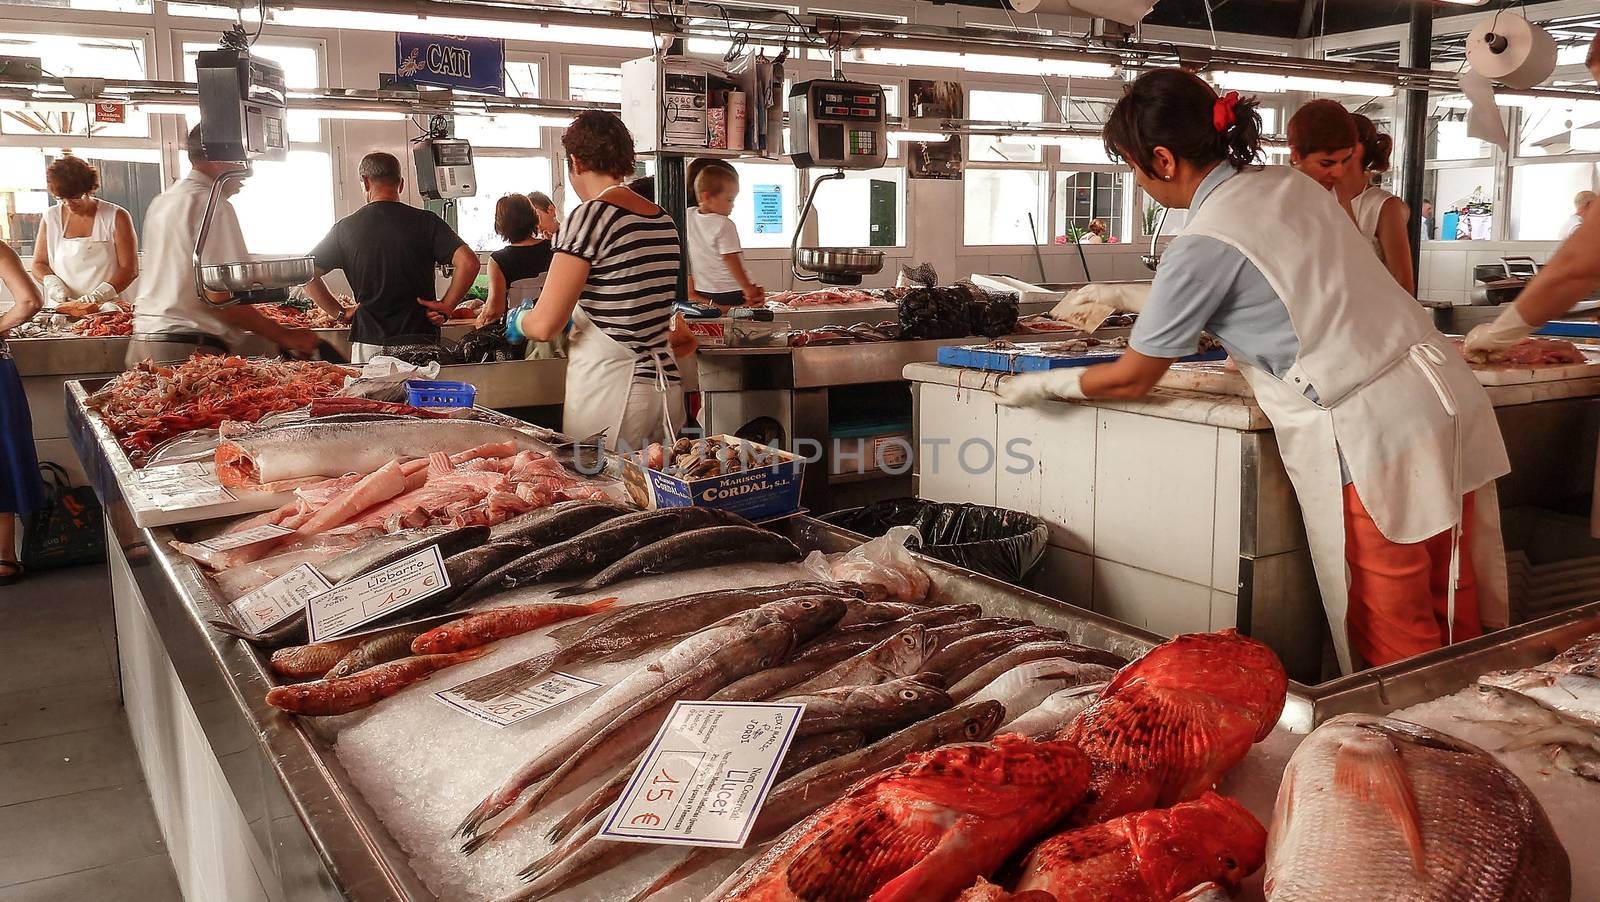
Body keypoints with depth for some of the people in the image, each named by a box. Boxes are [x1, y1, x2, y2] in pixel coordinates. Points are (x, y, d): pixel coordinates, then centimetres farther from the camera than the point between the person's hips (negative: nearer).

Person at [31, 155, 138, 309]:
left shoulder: (116, 217, 3)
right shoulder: (51, 217, 13)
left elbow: (130, 269, -2)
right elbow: (38, 265, 20)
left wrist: (101, 294, -16)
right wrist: (52, 283, -2)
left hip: (107, 309, -3)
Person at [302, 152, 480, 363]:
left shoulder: (345, 228, 4)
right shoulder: (426, 221, -2)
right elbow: (469, 262, -12)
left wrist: (341, 314, 9)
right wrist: (446, 306, -4)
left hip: (368, 344, 1)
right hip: (420, 340, -1)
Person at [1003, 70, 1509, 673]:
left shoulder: (1203, 247, -13)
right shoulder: (1289, 184, 10)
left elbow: (1132, 381, -3)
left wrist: (1040, 385, 12)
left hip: (1372, 439, -8)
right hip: (1449, 401, 9)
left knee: (1397, 648, 6)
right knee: (1453, 624, 17)